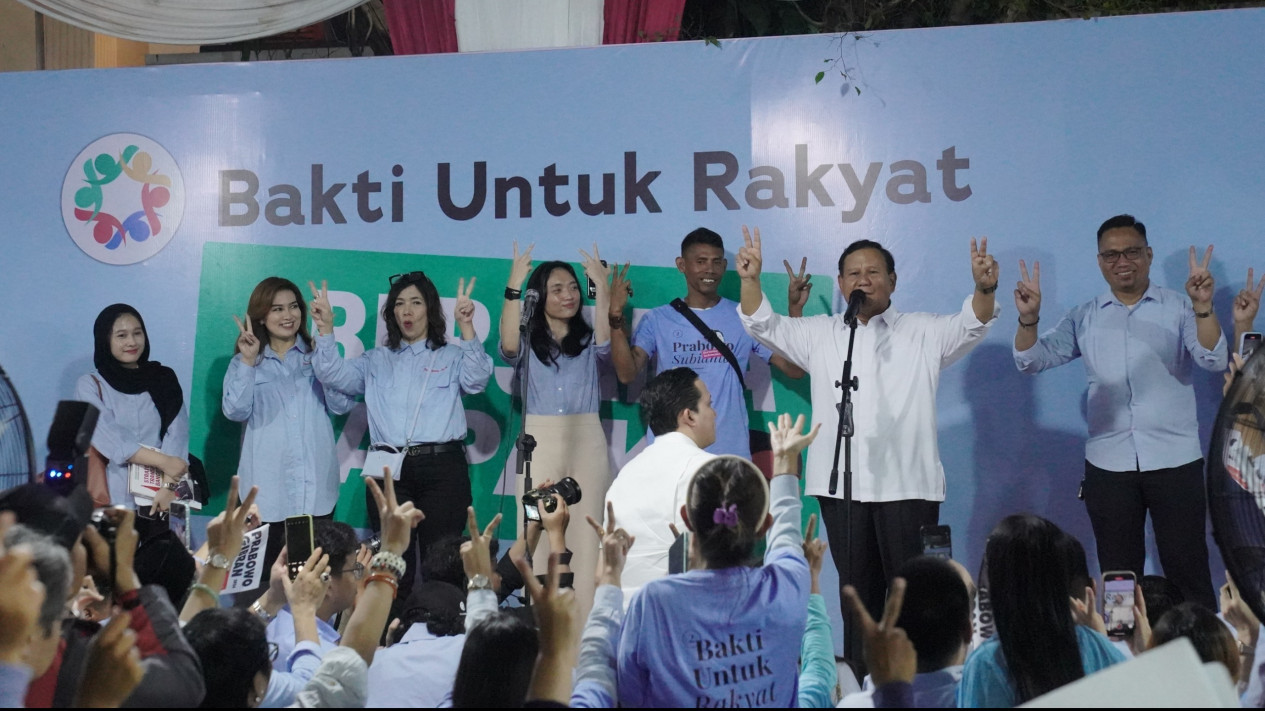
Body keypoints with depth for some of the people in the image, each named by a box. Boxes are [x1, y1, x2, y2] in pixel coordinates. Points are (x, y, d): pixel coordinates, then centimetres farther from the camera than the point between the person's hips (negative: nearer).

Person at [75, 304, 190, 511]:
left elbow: (177, 434, -3)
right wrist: (162, 461, -21)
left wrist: (169, 485, -18)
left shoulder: (164, 379, 9)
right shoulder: (89, 386, 4)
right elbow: (109, 436, -10)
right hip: (112, 497, -1)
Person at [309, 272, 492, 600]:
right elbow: (334, 376, 7)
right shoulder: (376, 361, 20)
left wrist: (467, 327, -20)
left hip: (442, 466, -2)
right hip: (390, 470, 2)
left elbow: (477, 379, -8)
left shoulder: (452, 356, 12)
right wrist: (325, 329, -7)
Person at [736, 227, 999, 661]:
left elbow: (971, 325, -5)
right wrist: (750, 280, -10)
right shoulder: (819, 335, 15)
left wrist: (984, 288, -27)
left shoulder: (924, 333, 8)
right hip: (841, 485, 2)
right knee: (858, 590, 8)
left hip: (908, 485, -2)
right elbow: (765, 327, 8)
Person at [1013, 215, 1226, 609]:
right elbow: (1033, 360, 4)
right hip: (1108, 463, 2)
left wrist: (1203, 309, -28)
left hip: (1175, 459, -2)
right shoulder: (1084, 318, 9)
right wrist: (1029, 319, -16)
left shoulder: (1178, 308, 2)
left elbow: (1214, 360, -10)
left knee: (1187, 568, -2)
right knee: (1118, 574, 8)